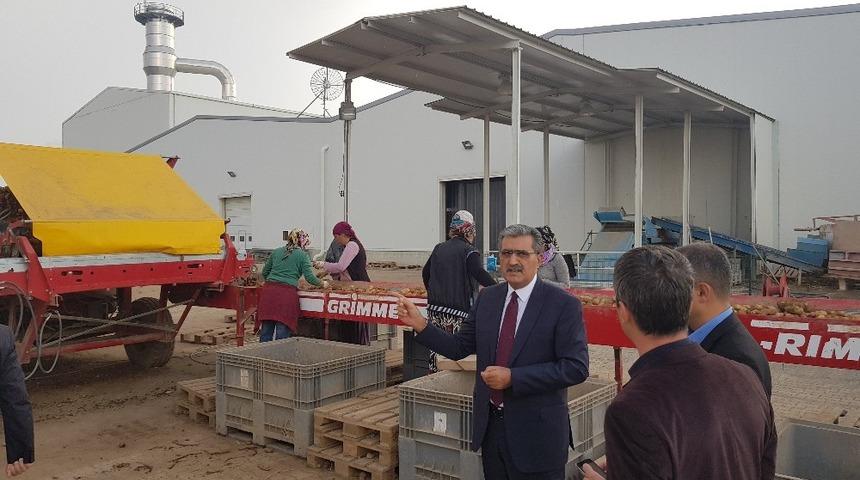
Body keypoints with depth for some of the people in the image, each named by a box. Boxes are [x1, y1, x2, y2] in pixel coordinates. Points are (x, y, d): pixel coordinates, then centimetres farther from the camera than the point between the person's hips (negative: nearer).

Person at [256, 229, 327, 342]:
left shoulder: (276, 252, 19)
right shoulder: (302, 255, 4)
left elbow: (265, 272, 23)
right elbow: (309, 278, -1)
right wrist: (323, 283, 16)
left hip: (269, 290, 5)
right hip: (287, 293, -4)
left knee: (266, 329, 10)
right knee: (282, 331, 1)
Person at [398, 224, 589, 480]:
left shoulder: (563, 305, -12)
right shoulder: (487, 298, 4)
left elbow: (576, 367, -17)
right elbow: (459, 347, 7)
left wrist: (512, 378, -22)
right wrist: (420, 324, -7)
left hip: (536, 432, -4)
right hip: (490, 426, 5)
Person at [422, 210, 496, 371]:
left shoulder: (439, 248, 13)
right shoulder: (469, 251, -5)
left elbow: (425, 272, 20)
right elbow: (479, 274, -19)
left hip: (434, 307, 6)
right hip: (458, 311, -6)